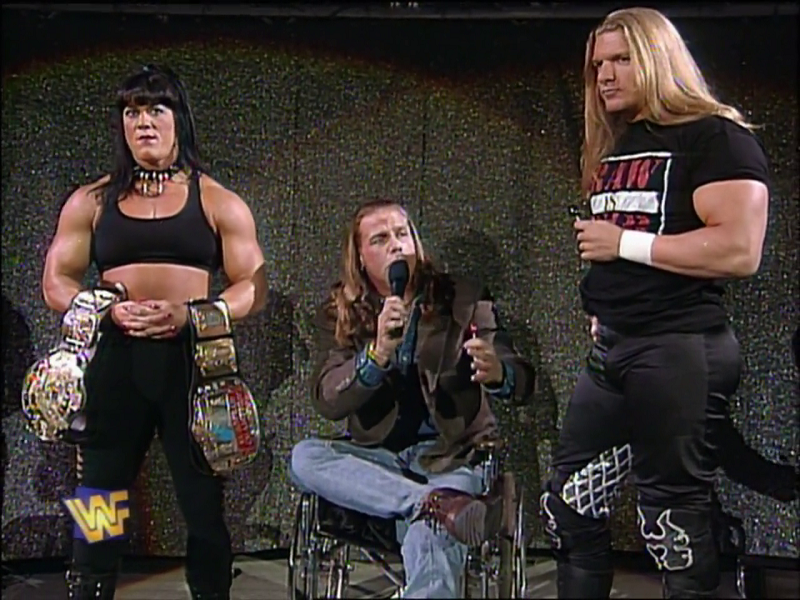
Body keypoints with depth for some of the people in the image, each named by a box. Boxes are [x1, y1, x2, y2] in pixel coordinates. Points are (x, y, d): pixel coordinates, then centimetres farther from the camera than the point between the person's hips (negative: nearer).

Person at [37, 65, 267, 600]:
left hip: (192, 359, -1)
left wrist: (192, 315, -13)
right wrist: (109, 310, -9)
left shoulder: (218, 203, 9)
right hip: (114, 361, 1)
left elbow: (254, 288, 5)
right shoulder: (91, 202, 13)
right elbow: (56, 282, 11)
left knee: (205, 505, 1)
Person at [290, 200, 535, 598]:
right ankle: (439, 502, -34)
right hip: (378, 457, 5)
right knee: (305, 457, -30)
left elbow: (521, 382, -7)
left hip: (451, 455, -4)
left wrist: (496, 374, -32)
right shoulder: (339, 314, 5)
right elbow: (326, 402, -8)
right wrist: (378, 353, -25)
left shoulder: (463, 300, 2)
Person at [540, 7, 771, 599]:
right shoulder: (611, 148, 18)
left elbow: (739, 250, -20)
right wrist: (601, 312, 12)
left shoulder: (715, 136, -8)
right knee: (571, 504, 12)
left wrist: (624, 243, -15)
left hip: (680, 348, -9)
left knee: (673, 512, -3)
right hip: (610, 349, 9)